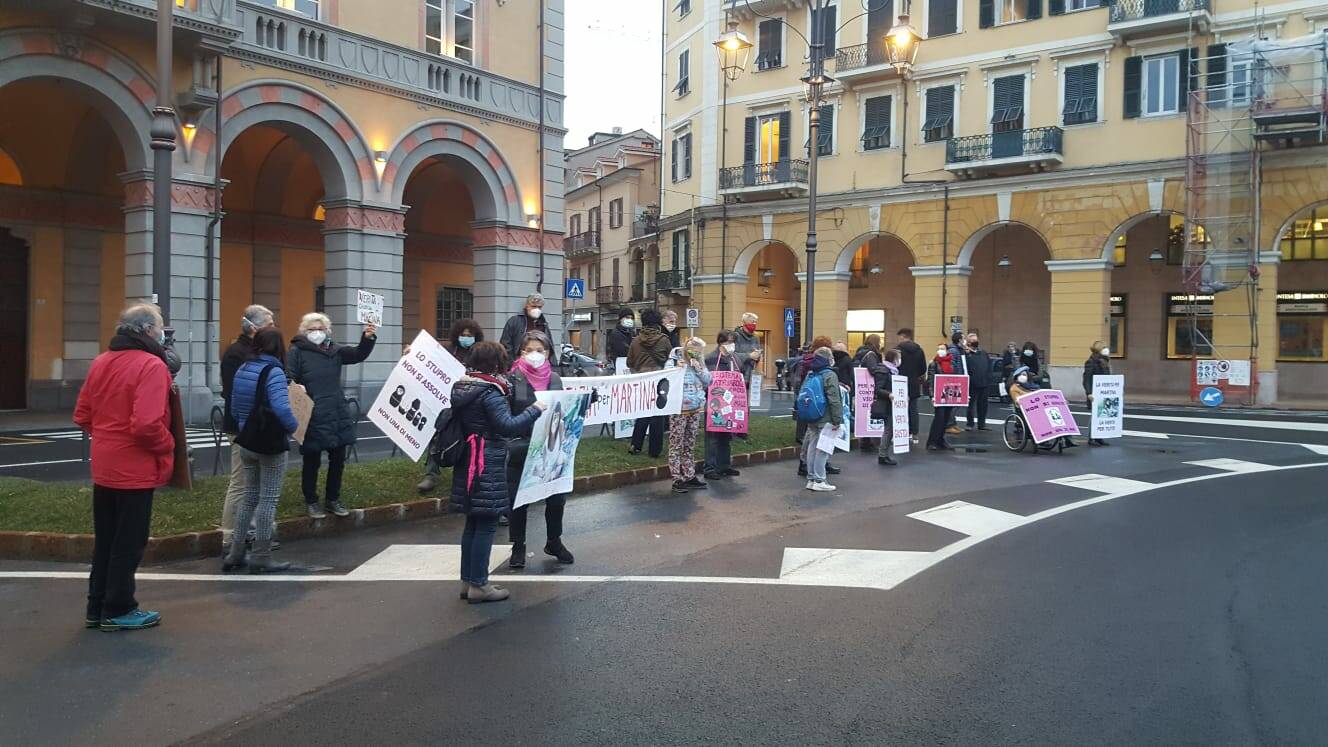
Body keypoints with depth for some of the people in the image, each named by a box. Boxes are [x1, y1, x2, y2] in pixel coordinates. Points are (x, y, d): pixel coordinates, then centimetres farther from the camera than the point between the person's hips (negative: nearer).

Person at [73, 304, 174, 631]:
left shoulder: (101, 362, 8)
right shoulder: (150, 365, -18)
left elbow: (82, 416, 11)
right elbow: (147, 424, -27)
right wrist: (168, 444, -10)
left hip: (103, 467, 8)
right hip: (135, 470, -8)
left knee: (105, 540, 18)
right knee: (129, 542, 5)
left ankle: (97, 607, 27)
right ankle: (118, 610, 15)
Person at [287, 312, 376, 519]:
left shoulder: (334, 350, 11)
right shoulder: (296, 351, -3)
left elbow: (358, 354, -1)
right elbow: (290, 382, -8)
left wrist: (368, 338, -20)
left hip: (338, 416, 5)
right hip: (312, 417, -5)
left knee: (338, 459, 12)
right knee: (312, 461, 7)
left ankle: (333, 499, 27)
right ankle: (311, 502, 22)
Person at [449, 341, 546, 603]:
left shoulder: (462, 388, 10)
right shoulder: (491, 391, -17)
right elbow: (508, 426, -23)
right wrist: (535, 410, -13)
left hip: (468, 463, 9)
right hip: (488, 466, -9)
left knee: (473, 523, 15)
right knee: (486, 525, -1)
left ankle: (467, 581, 21)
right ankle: (478, 585, 4)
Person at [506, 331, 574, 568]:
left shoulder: (554, 378, 5)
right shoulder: (513, 378, -7)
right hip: (520, 447, -3)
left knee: (556, 497, 11)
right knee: (518, 499, 7)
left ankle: (554, 542, 33)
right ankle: (518, 547, 24)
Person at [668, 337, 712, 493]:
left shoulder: (700, 363, 11)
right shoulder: (675, 361, -7)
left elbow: (708, 381, 7)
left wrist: (699, 368, -7)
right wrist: (676, 368, -26)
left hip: (696, 409, 6)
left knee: (690, 445, 13)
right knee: (676, 445, -2)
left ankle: (689, 476, 20)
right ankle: (677, 479, 2)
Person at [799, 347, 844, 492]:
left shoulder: (810, 374, 9)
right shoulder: (830, 375, -13)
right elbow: (834, 400, -17)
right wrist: (837, 420, -14)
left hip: (812, 418, 7)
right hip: (825, 419, -7)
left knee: (812, 447, 11)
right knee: (822, 449, -3)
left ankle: (811, 479, 17)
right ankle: (819, 481, 0)